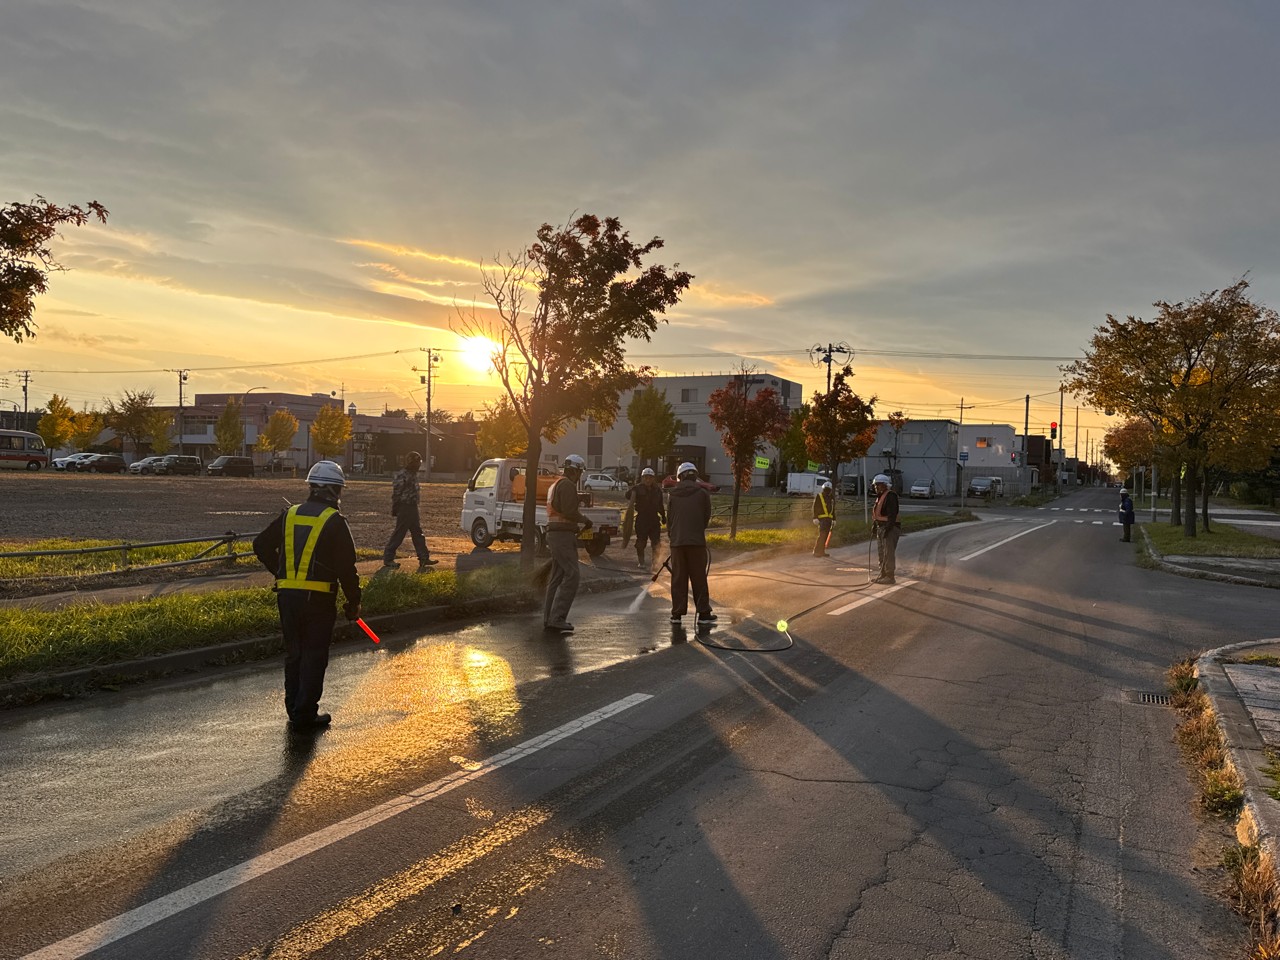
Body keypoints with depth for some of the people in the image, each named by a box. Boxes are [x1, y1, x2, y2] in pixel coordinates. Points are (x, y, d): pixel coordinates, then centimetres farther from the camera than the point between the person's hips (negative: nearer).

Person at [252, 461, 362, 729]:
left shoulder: (289, 515, 8)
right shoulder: (335, 521, -8)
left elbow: (261, 545, 14)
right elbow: (347, 567, -9)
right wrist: (354, 602, 2)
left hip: (287, 595, 5)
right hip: (319, 598, -5)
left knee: (293, 653, 17)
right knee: (314, 656, 4)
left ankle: (294, 708, 25)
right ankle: (306, 714, 6)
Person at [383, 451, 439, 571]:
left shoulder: (413, 475, 14)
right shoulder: (402, 476, -16)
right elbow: (396, 493, -17)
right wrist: (395, 510, -16)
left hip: (412, 508, 10)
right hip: (404, 508, -10)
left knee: (418, 534, 9)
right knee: (399, 534, -4)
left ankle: (424, 558, 12)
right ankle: (388, 558, 5)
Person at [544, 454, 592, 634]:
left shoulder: (556, 484, 21)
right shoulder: (567, 485, -12)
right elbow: (569, 511, -22)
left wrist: (577, 525, 19)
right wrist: (584, 521, -7)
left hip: (554, 533, 11)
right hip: (563, 535, -11)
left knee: (557, 576, 14)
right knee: (571, 575, -13)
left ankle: (549, 618, 17)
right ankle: (557, 619, -17)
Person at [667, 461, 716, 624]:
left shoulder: (673, 495, 3)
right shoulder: (702, 494, -2)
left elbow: (669, 518, 8)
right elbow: (707, 517, 7)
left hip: (677, 542, 2)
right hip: (697, 541, -2)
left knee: (678, 578, 7)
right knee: (699, 578, 4)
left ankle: (677, 613, 8)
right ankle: (703, 613, 6)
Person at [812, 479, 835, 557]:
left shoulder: (830, 498, 18)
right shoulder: (818, 496, 0)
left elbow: (833, 509, 26)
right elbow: (815, 508, -5)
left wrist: (834, 519, 22)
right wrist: (815, 518, -14)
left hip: (829, 518, 6)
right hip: (822, 518, -6)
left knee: (825, 536, 5)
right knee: (822, 535, -15)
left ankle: (822, 551, 11)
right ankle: (816, 551, -14)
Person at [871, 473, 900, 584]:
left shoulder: (890, 496, -13)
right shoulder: (879, 497, 17)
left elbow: (892, 514, -21)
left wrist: (887, 529, -25)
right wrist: (875, 525, 17)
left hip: (890, 528, -10)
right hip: (880, 528, 10)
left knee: (889, 553, -7)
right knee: (882, 553, 15)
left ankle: (889, 576, -4)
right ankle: (883, 574, 23)